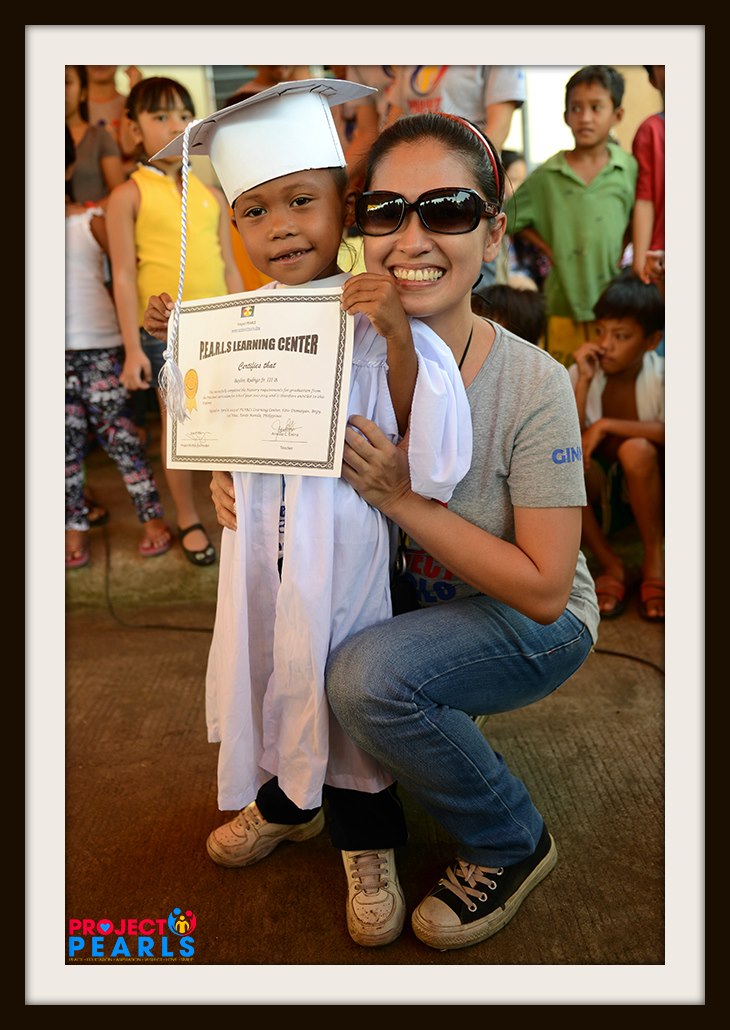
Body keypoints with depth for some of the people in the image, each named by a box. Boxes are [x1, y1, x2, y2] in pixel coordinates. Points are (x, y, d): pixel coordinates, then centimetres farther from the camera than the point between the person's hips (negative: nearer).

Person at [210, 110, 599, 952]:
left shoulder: (532, 385, -24)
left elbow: (544, 589, -22)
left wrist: (404, 498, -30)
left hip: (533, 626, -5)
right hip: (402, 607, 5)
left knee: (367, 674, -30)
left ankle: (512, 845, 1)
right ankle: (368, 829, 9)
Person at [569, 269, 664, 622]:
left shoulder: (660, 375, -14)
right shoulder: (580, 374, -9)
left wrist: (606, 425, -34)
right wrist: (584, 381, -25)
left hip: (645, 484, -2)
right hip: (597, 483, 2)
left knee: (636, 450, -35)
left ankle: (654, 560, -15)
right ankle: (609, 565, -16)